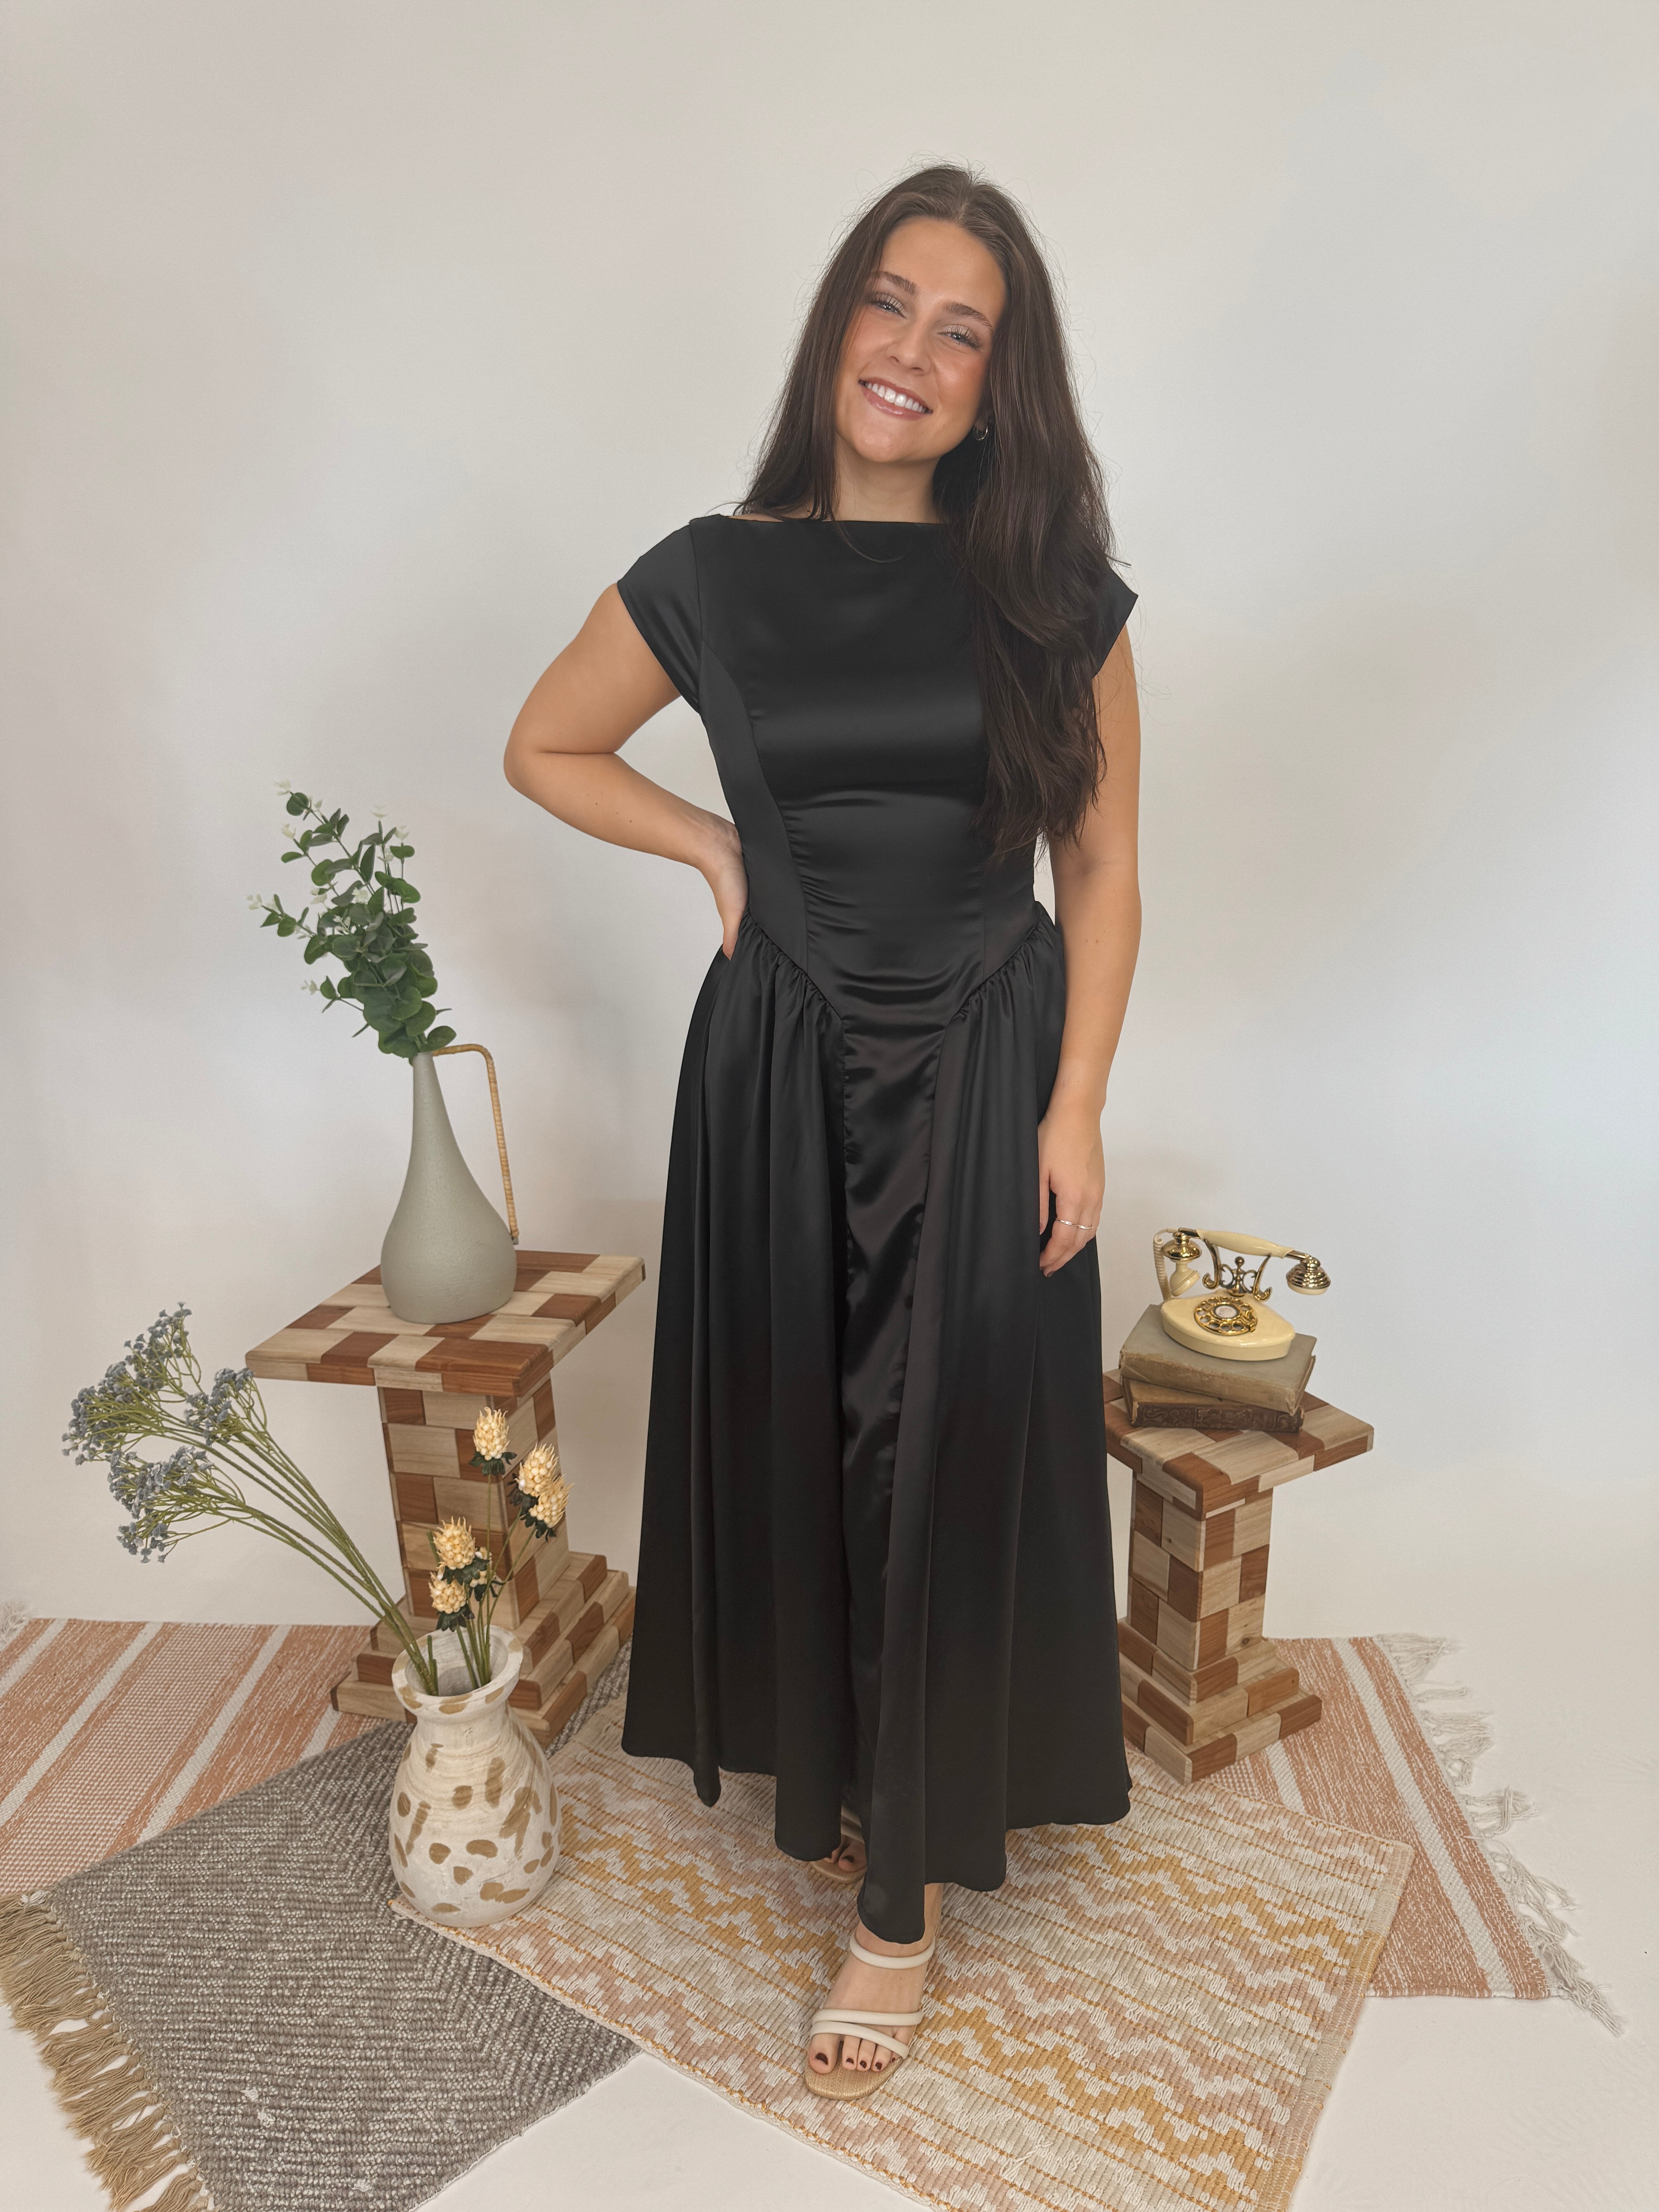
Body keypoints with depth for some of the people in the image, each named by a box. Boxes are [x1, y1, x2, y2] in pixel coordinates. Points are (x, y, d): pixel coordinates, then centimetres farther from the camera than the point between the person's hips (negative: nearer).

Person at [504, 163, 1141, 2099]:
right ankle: (830, 1773, 38)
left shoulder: (1055, 593, 1)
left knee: (952, 1462, 4)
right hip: (782, 1068, 1)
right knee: (795, 1437, 10)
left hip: (984, 1070, 0)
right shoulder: (714, 579, 1)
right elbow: (543, 748, 14)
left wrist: (1075, 1107, -6)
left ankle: (902, 1889, 23)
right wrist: (718, 851, 1)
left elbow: (1101, 869, 1)